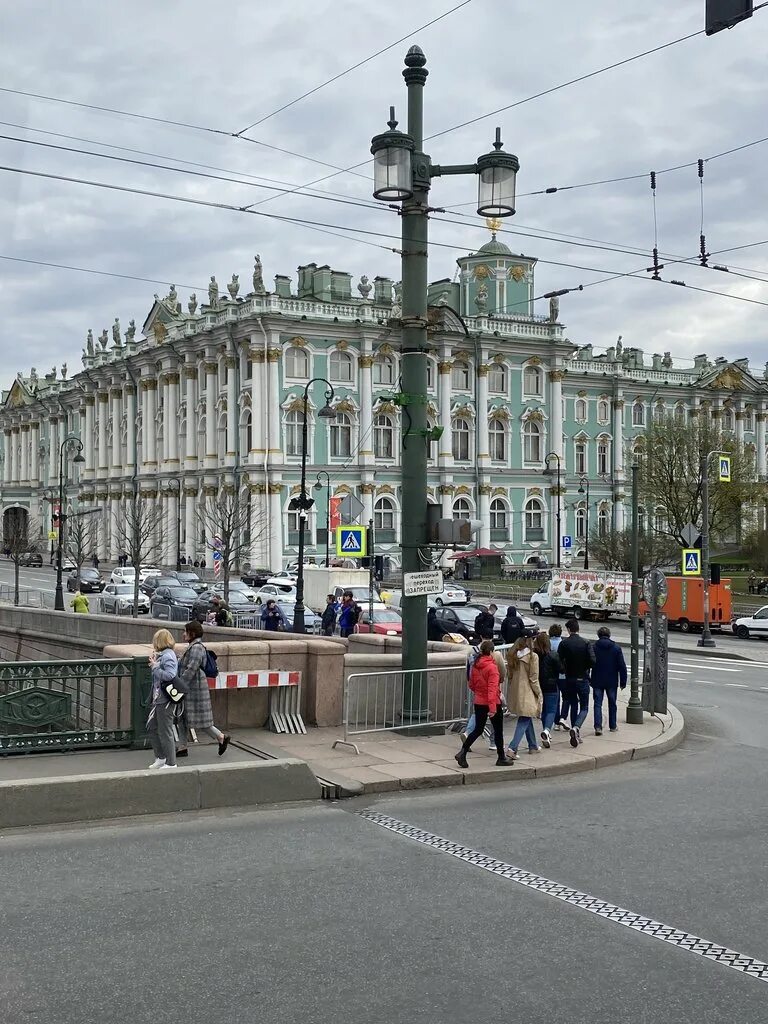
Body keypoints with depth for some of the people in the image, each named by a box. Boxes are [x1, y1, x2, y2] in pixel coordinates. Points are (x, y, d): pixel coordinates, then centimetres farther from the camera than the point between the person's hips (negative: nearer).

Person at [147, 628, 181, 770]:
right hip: (158, 699, 10)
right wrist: (154, 662, 8)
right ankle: (160, 758, 28)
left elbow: (170, 675, -28)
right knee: (151, 727, 18)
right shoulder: (162, 655, 12)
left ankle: (171, 763, 9)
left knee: (165, 732, -1)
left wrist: (155, 667, -17)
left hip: (166, 701, -10)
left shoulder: (168, 656, -16)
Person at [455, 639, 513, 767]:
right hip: (492, 703, -6)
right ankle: (501, 757, 22)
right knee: (498, 730, 11)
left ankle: (462, 752, -5)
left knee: (478, 729, 12)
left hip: (478, 703, 6)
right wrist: (492, 707, -27)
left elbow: (471, 685, 11)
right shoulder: (492, 667, -19)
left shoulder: (475, 666, 2)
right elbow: (492, 689, -24)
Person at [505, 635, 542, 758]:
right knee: (524, 721, -2)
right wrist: (539, 693, -2)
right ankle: (513, 748, -13)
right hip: (527, 693, -7)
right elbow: (533, 679, -13)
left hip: (515, 692, 7)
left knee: (527, 719, 21)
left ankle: (533, 746, 32)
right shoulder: (532, 657, -15)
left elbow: (510, 675, 7)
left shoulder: (513, 656, 2)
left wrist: (512, 689, 16)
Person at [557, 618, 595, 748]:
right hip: (583, 679, -2)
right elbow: (592, 661, -16)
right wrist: (585, 668, 4)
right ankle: (576, 727, -20)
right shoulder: (585, 643, -8)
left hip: (569, 679, 2)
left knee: (573, 706, 15)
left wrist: (565, 670, 10)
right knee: (584, 707, 7)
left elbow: (559, 661, -9)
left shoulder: (564, 643, -5)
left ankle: (576, 735, 16)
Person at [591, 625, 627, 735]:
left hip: (597, 681, -1)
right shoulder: (616, 648, -3)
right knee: (612, 704, 15)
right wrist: (623, 681, 2)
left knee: (597, 704, 1)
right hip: (612, 681, 1)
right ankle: (613, 726, 24)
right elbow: (622, 666, -4)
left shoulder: (593, 648, -5)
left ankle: (598, 726, -13)